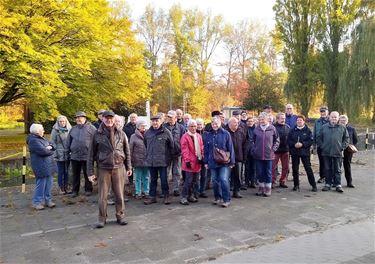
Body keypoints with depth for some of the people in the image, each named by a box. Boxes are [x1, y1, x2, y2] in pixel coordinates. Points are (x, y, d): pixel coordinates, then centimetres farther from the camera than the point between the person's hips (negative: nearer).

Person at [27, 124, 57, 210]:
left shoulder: (41, 138, 17)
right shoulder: (33, 141, -14)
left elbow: (52, 145, 15)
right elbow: (43, 151, -25)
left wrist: (50, 146, -9)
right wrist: (51, 151, -5)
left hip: (48, 165, 9)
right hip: (41, 167, -9)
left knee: (49, 184, 12)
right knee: (41, 185, -4)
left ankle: (48, 200, 22)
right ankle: (37, 202, 8)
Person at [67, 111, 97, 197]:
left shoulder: (91, 128, -4)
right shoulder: (73, 129, 11)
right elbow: (69, 141, 18)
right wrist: (69, 151, 12)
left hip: (87, 156, -4)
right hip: (74, 156, 4)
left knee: (87, 174, 8)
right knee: (75, 174, 12)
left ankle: (88, 190, 20)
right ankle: (75, 190, 23)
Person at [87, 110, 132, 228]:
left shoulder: (121, 133, 4)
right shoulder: (97, 134, -1)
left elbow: (127, 151, 10)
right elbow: (91, 154, 1)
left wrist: (129, 167, 9)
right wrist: (90, 172, -1)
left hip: (119, 167, 1)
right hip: (103, 168, -1)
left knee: (119, 194, 7)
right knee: (102, 196, 5)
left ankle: (120, 216, 23)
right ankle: (102, 218, 20)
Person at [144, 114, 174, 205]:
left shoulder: (166, 132, -5)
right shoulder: (147, 133, 8)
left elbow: (171, 146, -1)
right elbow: (146, 146, 19)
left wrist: (169, 157, 0)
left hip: (162, 160, -4)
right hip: (151, 161, 4)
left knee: (164, 179, 2)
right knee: (153, 179, 13)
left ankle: (166, 196, 15)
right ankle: (152, 196, 21)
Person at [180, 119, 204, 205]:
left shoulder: (198, 136, 11)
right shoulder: (185, 137, -9)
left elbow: (201, 148, 15)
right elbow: (184, 150, -13)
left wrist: (201, 158, 7)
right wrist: (187, 161, -16)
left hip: (197, 162, 7)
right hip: (190, 163, -7)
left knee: (194, 181, 13)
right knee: (188, 180, -6)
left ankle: (191, 196, 25)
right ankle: (183, 197, 3)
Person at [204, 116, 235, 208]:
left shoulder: (225, 134, -3)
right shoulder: (209, 135, 7)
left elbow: (230, 148, -2)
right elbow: (206, 149, 11)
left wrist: (232, 161, -4)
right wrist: (206, 161, 8)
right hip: (212, 162, 4)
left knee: (224, 180, -10)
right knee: (215, 180, 10)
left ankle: (227, 200, 0)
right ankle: (217, 198, 25)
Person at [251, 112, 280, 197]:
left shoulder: (272, 128, -2)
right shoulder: (256, 129, 2)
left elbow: (277, 140, 6)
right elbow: (253, 141, 12)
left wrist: (273, 149, -3)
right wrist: (253, 150, 4)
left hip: (269, 155, -2)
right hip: (258, 155, 2)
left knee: (268, 172, 6)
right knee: (260, 172, 10)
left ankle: (268, 188, 17)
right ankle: (261, 187, 24)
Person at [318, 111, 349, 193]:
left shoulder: (342, 128, 5)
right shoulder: (324, 127, 5)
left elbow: (346, 138, 10)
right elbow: (319, 138, 10)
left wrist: (342, 147, -1)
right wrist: (322, 146, 0)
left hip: (338, 153, -1)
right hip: (326, 152, 1)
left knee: (337, 170, 5)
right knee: (327, 169, 8)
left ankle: (338, 185, 11)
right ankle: (328, 184, 16)